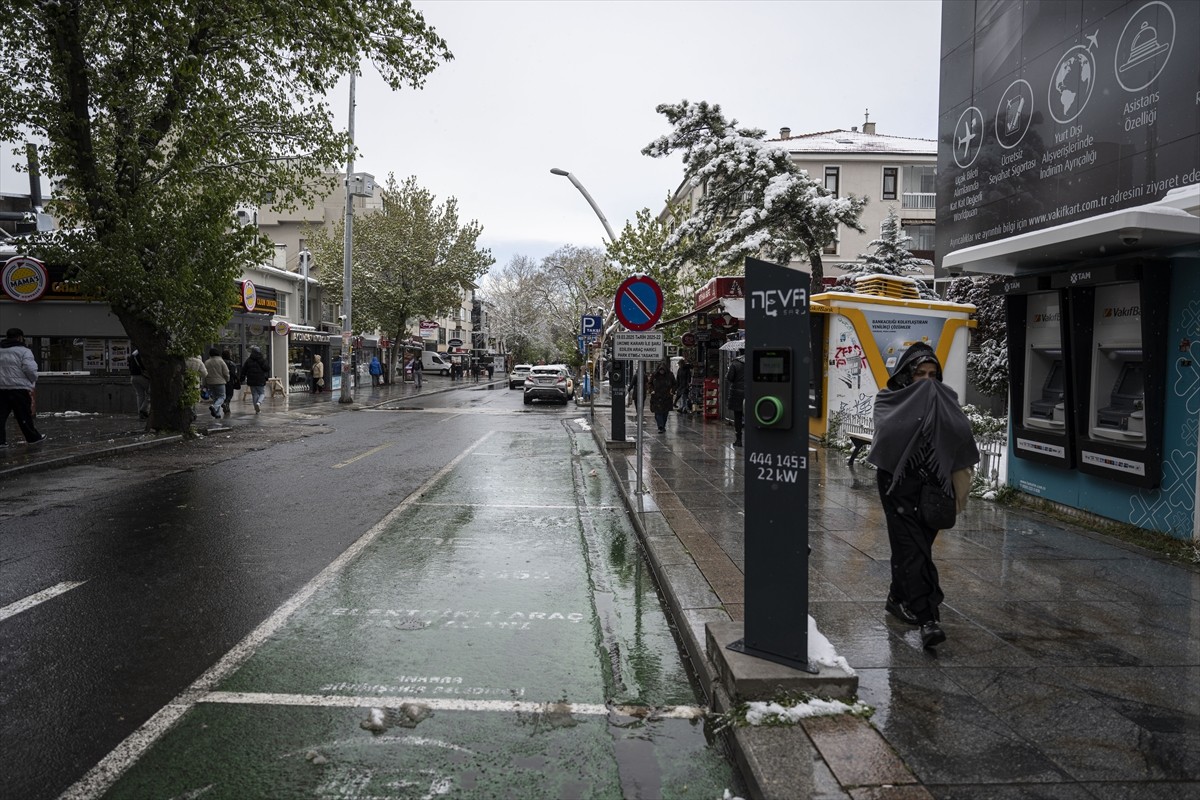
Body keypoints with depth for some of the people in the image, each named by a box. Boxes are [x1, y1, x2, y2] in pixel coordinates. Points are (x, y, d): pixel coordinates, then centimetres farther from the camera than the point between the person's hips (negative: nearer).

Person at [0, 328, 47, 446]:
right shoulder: (24, 351, -7)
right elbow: (30, 369, -15)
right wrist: (34, 380, 4)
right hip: (19, 387, -5)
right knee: (24, 415, 5)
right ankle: (33, 437, 17)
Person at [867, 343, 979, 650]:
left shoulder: (943, 401, 8)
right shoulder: (889, 400, -1)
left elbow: (961, 434, -6)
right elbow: (890, 428, -21)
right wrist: (919, 397, -20)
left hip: (930, 486, 4)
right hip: (899, 484, -4)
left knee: (912, 546, 12)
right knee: (913, 549, -10)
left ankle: (899, 598, 32)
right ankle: (928, 617, -13)